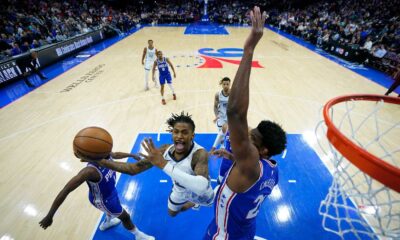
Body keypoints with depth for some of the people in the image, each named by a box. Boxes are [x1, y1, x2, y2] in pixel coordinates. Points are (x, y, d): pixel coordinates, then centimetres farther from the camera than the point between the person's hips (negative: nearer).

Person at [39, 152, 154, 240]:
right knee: (125, 217, 16)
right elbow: (65, 192, -38)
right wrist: (49, 217, -29)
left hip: (109, 191, 7)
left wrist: (132, 155, 15)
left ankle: (106, 223, 72)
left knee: (113, 209, 38)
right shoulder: (90, 171, -44)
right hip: (102, 200, -6)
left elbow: (116, 154, 1)